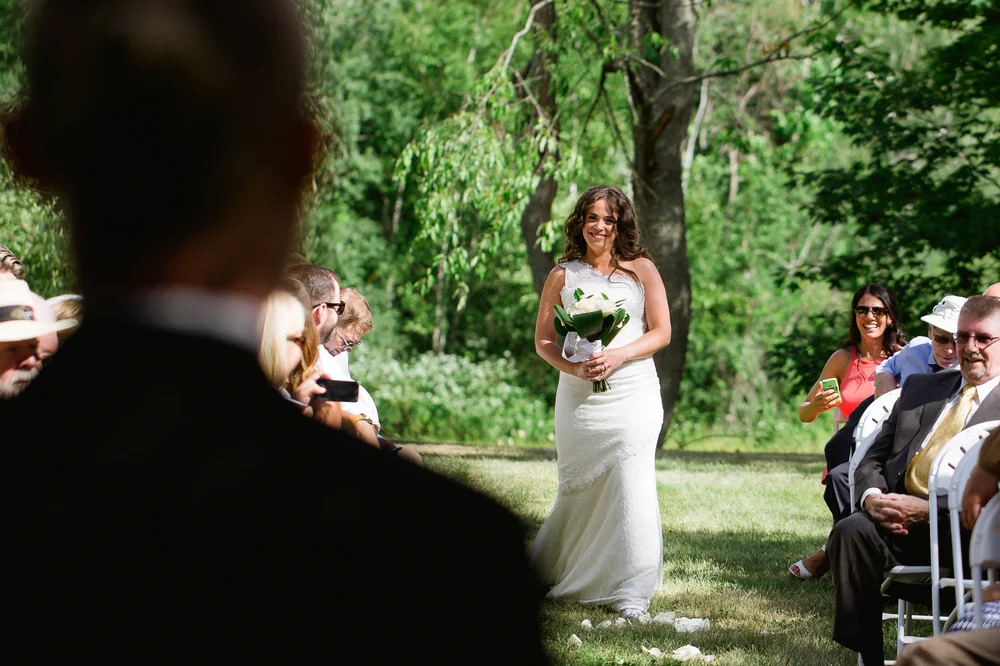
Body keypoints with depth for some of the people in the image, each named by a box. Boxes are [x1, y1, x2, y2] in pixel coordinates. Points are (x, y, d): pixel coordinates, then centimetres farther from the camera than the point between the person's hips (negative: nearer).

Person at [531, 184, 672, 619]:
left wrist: (618, 355, -13)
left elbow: (661, 332, 3)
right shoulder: (563, 276, 9)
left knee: (630, 484, -12)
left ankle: (629, 591, -10)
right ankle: (551, 576, 25)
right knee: (579, 490, 6)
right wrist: (574, 367, -11)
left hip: (631, 392, -1)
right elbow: (543, 340, 9)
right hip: (578, 396, 2)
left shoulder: (641, 269, 5)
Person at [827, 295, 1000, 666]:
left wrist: (928, 509, -17)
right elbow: (874, 458, 21)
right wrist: (871, 496, -3)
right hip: (898, 522, 5)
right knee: (852, 531, -27)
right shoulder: (920, 388, 26)